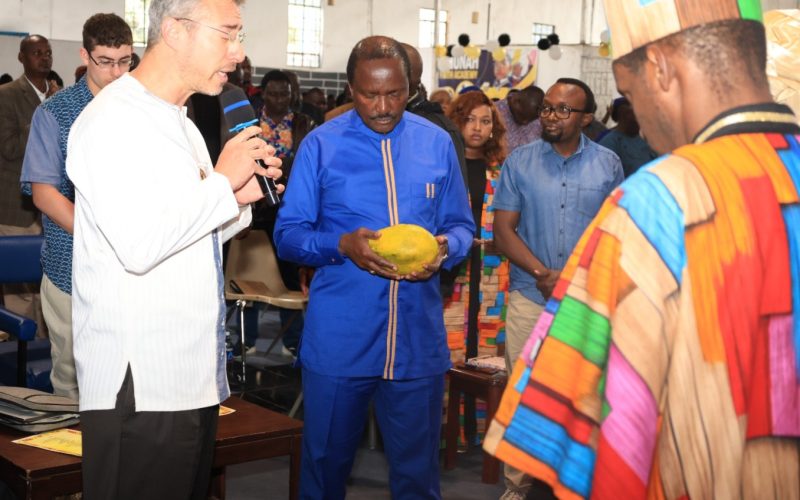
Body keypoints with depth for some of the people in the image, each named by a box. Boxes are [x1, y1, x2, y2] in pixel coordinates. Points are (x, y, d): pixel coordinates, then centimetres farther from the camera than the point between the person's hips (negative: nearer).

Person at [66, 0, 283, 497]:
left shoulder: (182, 125, 18)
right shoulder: (113, 120, -12)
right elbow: (139, 245, -23)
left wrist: (240, 198, 4)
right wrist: (222, 182, -13)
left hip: (196, 377, 9)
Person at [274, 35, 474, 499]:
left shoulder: (437, 143, 5)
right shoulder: (321, 144, -1)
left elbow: (461, 226, 11)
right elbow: (288, 234, -1)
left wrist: (444, 249, -12)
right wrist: (343, 244, -20)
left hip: (419, 339, 2)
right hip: (338, 338, -1)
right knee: (327, 462, 12)